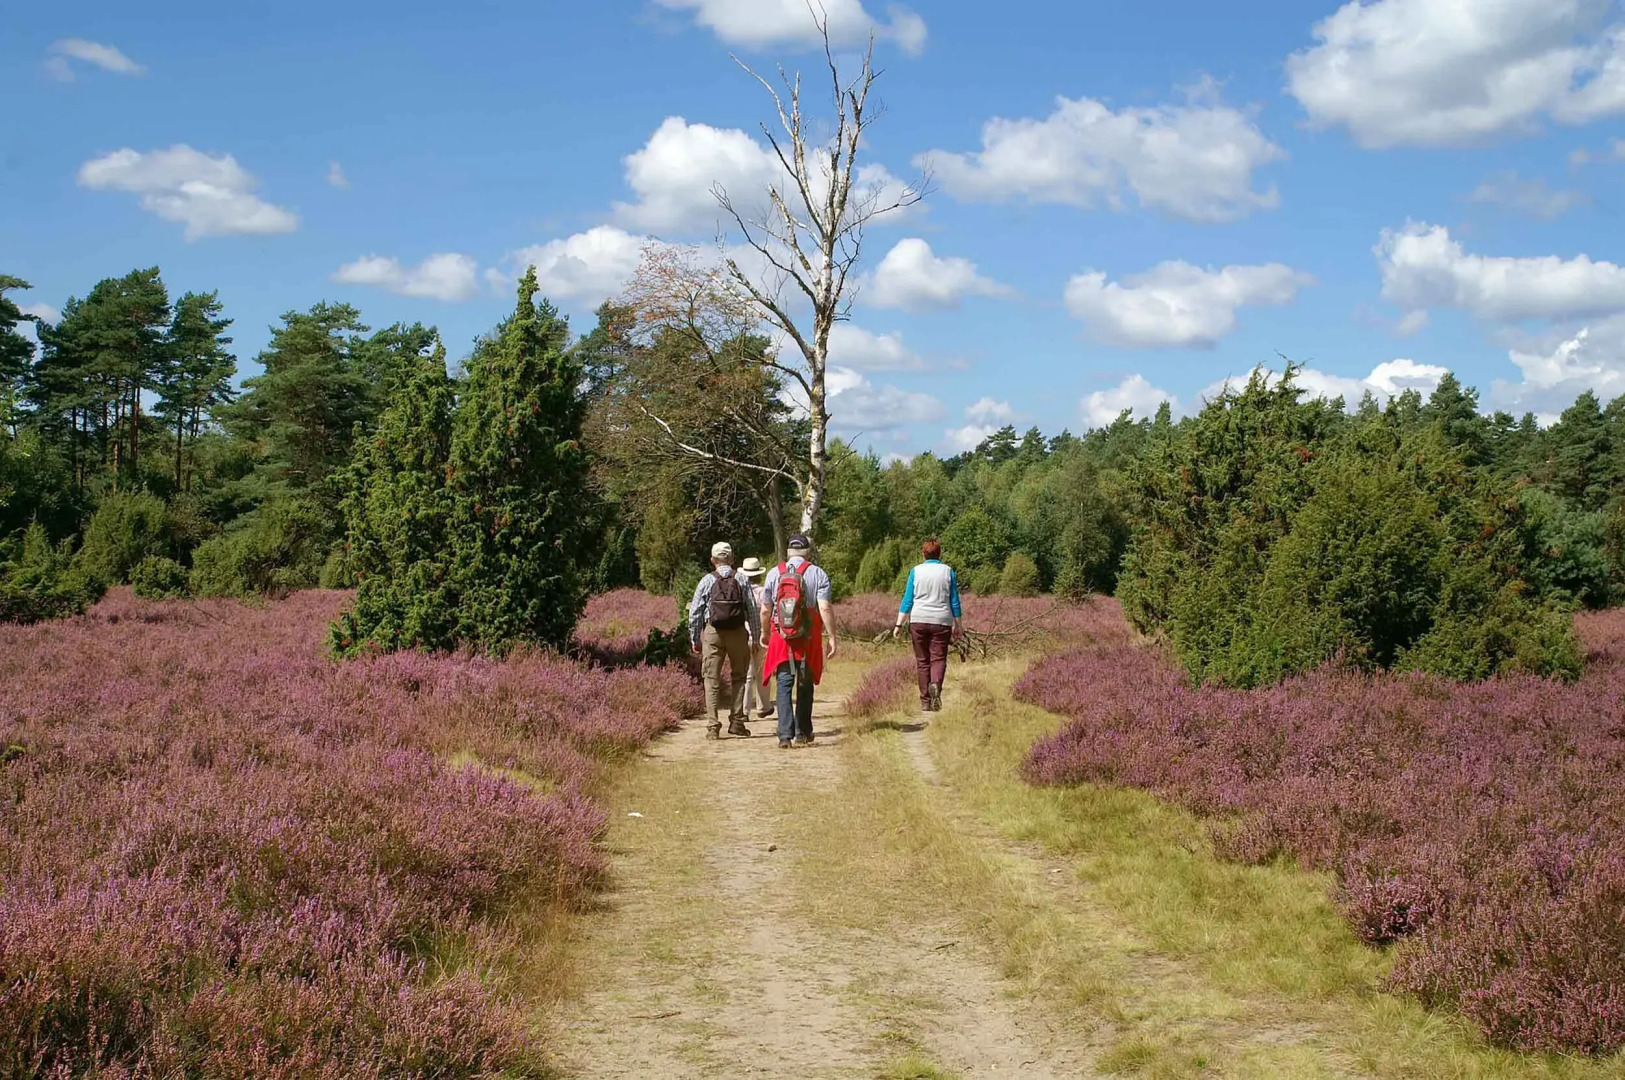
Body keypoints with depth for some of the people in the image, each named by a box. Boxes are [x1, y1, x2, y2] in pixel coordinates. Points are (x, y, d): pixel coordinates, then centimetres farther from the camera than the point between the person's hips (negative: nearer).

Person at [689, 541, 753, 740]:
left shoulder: (707, 581, 1)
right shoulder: (742, 581, 2)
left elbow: (695, 612, 2)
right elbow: (752, 611, 0)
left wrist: (694, 639, 10)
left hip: (712, 633, -1)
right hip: (738, 633, 1)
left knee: (712, 679, 4)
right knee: (738, 677, 14)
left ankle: (713, 726, -1)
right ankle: (737, 722, 13)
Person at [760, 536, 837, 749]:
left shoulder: (774, 573, 4)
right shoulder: (817, 573, -2)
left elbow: (765, 611, 7)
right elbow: (825, 608, -11)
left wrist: (765, 634, 23)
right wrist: (831, 637, -7)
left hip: (781, 637, 0)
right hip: (809, 639, 0)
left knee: (784, 686, 0)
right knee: (805, 686, 13)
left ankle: (785, 735, -11)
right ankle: (802, 733, 20)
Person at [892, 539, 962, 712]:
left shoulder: (915, 571, 2)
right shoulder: (948, 571, 3)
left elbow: (907, 600, -1)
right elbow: (954, 601, 6)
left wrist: (899, 624, 1)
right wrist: (957, 626, 13)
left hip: (918, 621, 0)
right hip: (942, 621, 0)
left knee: (922, 661, 7)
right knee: (938, 658, 2)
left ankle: (925, 700, 8)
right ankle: (935, 685, -27)